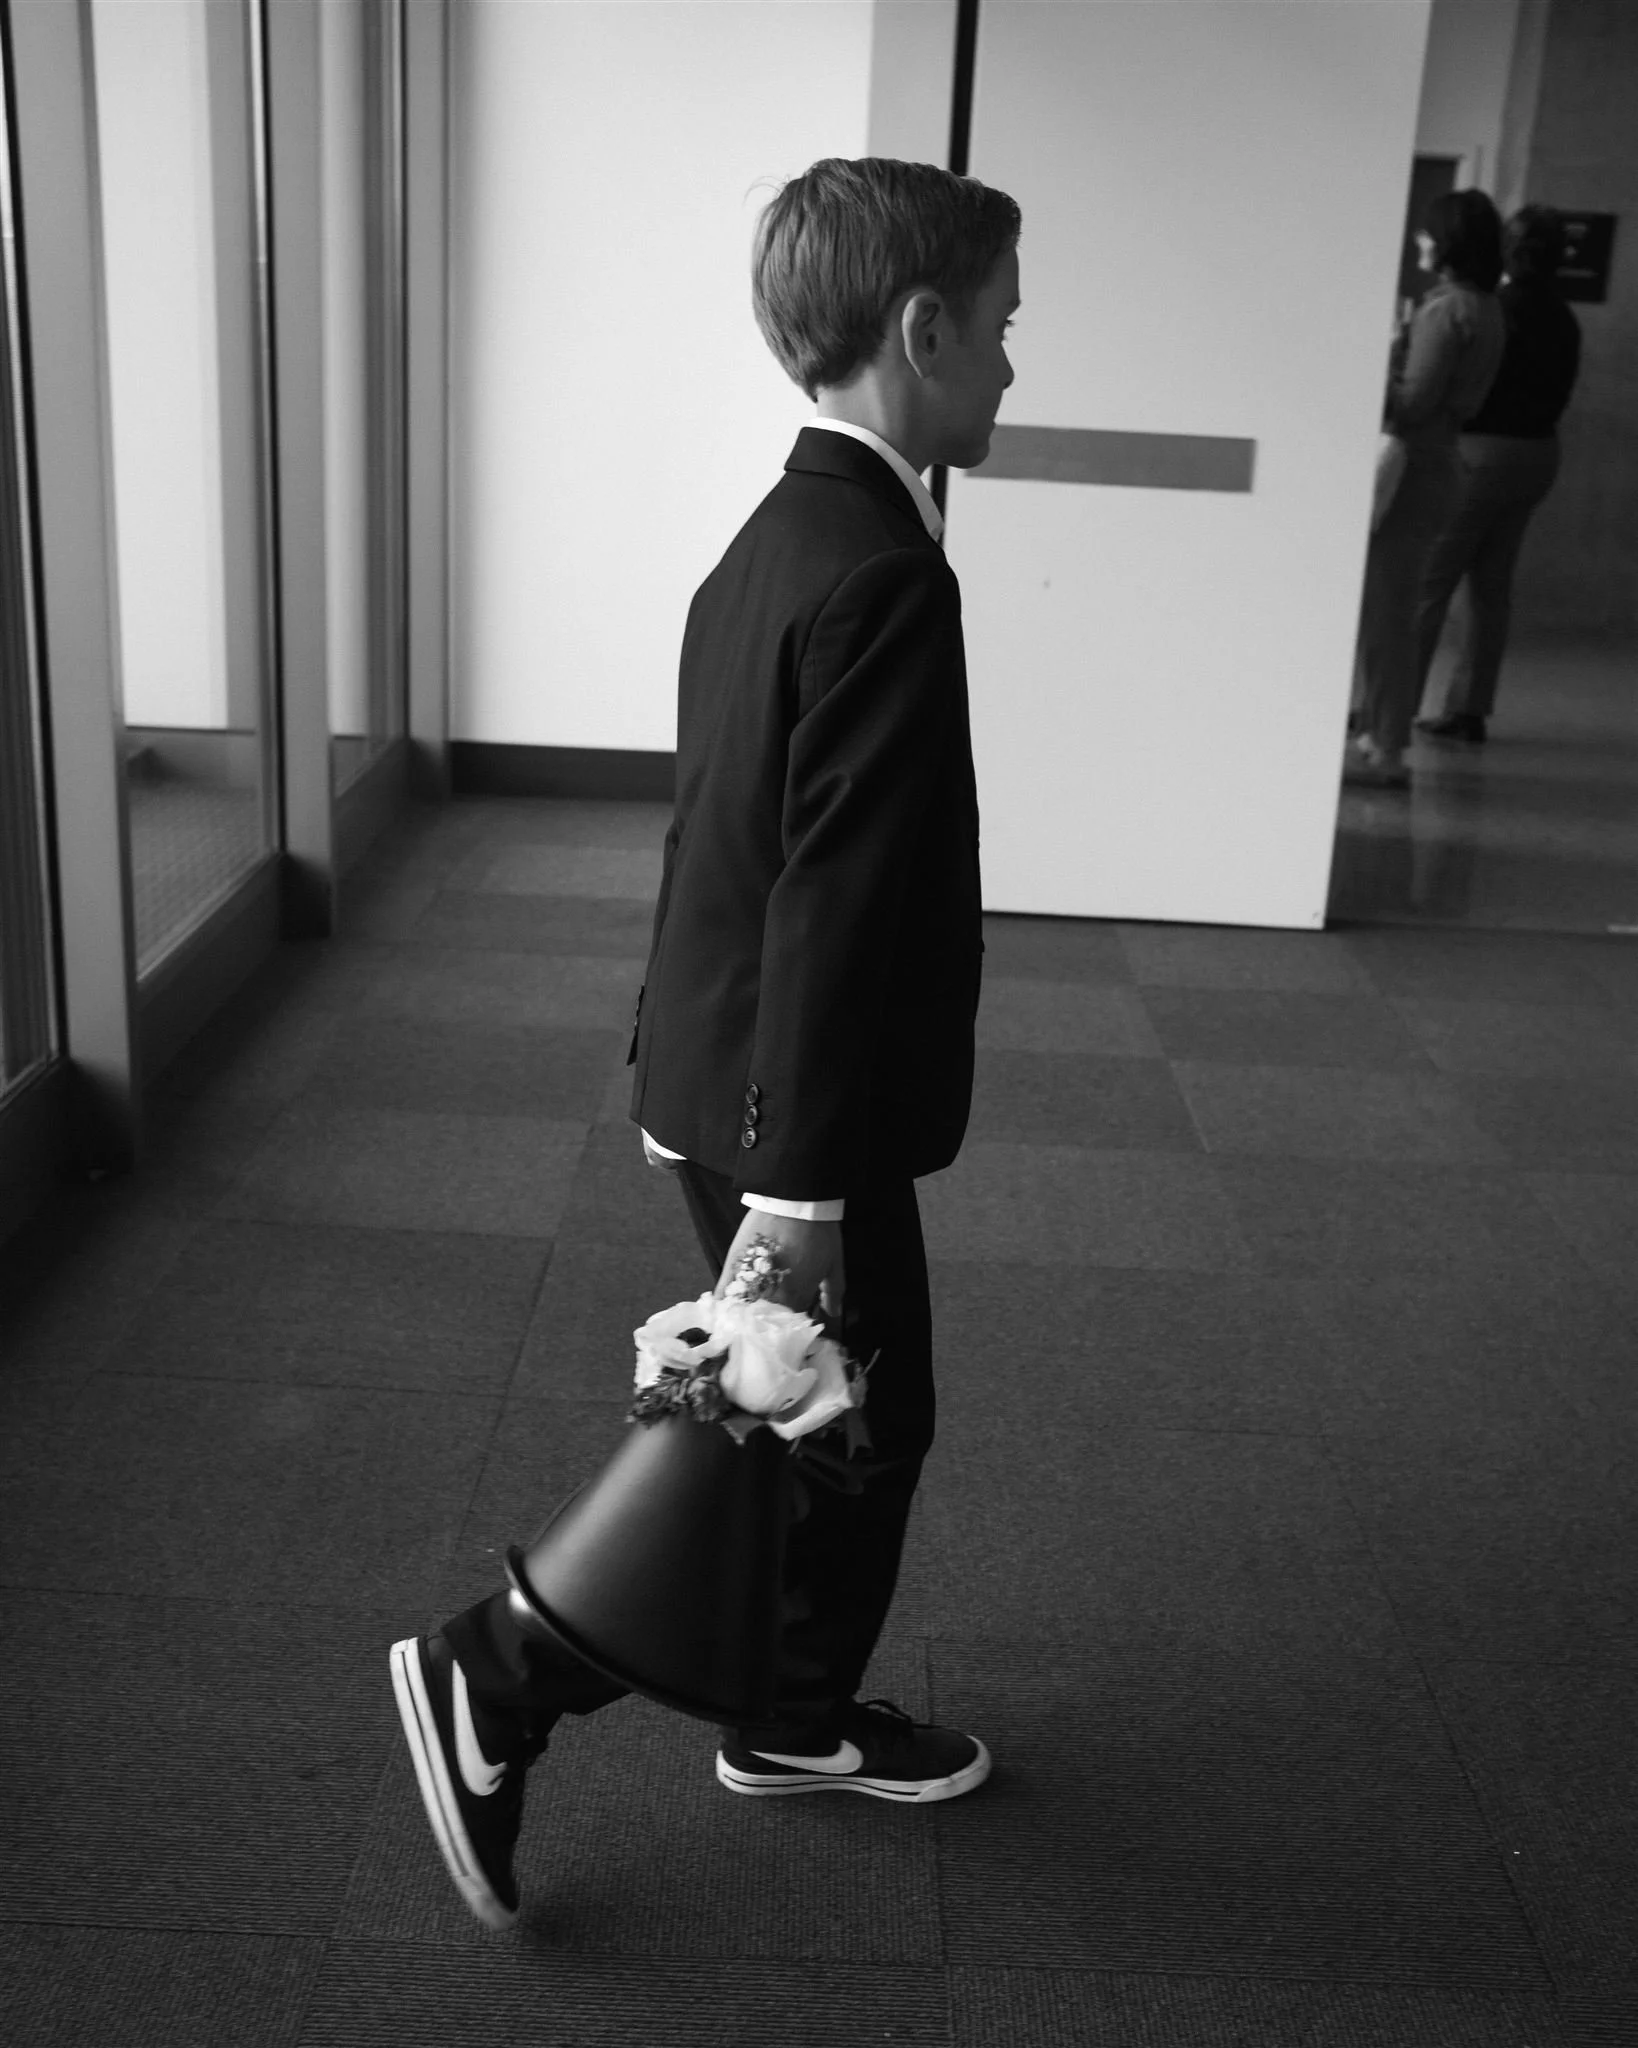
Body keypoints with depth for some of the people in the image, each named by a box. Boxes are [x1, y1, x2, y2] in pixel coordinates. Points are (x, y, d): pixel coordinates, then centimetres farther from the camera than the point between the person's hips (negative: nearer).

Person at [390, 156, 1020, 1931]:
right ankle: (492, 1683, 12)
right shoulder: (883, 578, -23)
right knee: (824, 1447, 5)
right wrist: (799, 1184, -24)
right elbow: (835, 908, -26)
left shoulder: (777, 539, 9)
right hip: (794, 1115, -10)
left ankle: (800, 1721, 38)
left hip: (720, 1071, 10)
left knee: (866, 1425, 21)